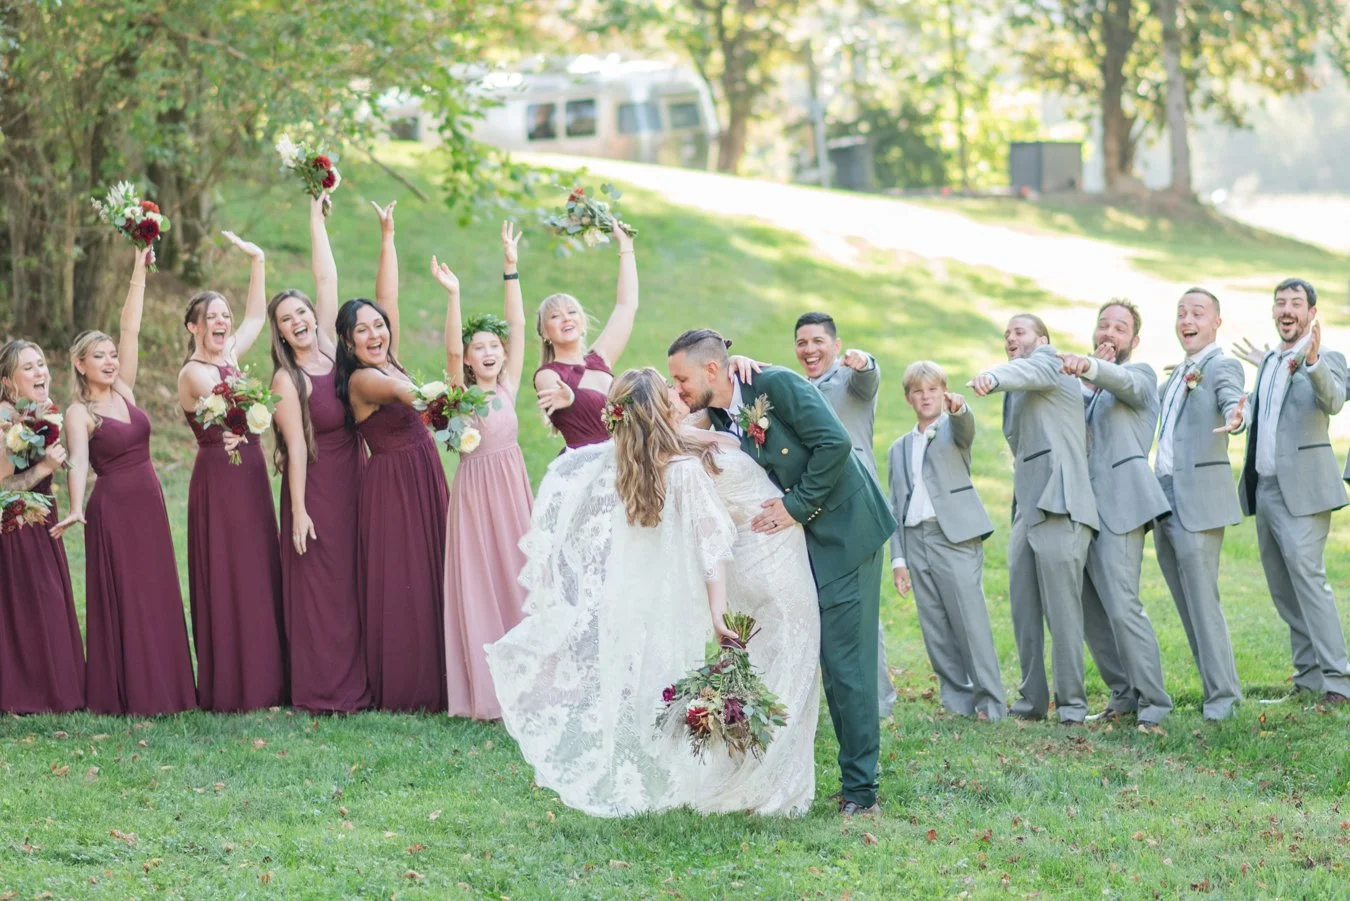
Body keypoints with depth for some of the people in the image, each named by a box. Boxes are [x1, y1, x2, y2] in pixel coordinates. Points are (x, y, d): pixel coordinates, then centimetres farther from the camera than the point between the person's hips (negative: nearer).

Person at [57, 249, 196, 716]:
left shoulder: (124, 391, 7)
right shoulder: (79, 413, -9)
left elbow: (131, 331, 4)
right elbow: (78, 460, -25)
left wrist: (139, 275, -2)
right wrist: (76, 507, -42)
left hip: (149, 502, 6)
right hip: (113, 506, -6)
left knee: (158, 598, 7)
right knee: (121, 600, -4)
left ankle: (160, 689, 12)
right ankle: (124, 694, 1)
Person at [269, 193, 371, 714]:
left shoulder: (331, 349, 4)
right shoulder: (287, 379, -10)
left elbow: (327, 280, 5)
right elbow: (297, 446, -13)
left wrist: (316, 218, 6)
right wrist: (298, 510, -15)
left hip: (353, 480, 6)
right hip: (316, 487, -6)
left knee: (355, 584, 8)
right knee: (322, 584, -3)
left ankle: (356, 683, 13)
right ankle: (322, 690, 0)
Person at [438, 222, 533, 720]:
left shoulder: (508, 388, 6)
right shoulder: (460, 394, -4)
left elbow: (518, 328, 2)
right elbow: (451, 349, -19)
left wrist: (511, 269, -2)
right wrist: (452, 294, -30)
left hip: (513, 490, 4)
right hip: (475, 491, -4)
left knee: (517, 580, 6)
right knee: (479, 588, -2)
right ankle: (486, 692, 0)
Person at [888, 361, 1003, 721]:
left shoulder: (953, 428, 8)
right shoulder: (899, 448, 20)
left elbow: (966, 428, -19)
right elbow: (897, 506, 18)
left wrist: (958, 408, -43)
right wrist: (898, 558, 8)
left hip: (955, 536, -5)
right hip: (915, 540, 5)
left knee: (971, 623, -9)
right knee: (935, 630, 2)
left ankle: (990, 702, -6)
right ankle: (958, 701, 7)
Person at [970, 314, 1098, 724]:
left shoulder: (1048, 360, 0)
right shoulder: (1018, 395, 27)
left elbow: (1030, 372, -24)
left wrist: (993, 377, -44)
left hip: (1059, 505, -9)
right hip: (1027, 506, 9)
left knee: (1062, 607, -11)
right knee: (1023, 609, 6)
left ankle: (1071, 703, -9)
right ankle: (1032, 699, 11)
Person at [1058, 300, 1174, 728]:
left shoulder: (1139, 374, 4)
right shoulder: (1086, 385, 24)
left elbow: (1126, 384, -21)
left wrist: (1092, 367, -43)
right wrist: (1087, 375, -5)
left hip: (1118, 505, -7)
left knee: (1122, 605, -16)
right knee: (1089, 609, 7)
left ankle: (1153, 703, -12)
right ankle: (1124, 693, 17)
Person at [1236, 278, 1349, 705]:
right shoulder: (1268, 362, 18)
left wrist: (1313, 362, -42)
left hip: (1301, 489, -8)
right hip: (1264, 489, 8)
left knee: (1307, 575, -17)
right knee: (1282, 588, 9)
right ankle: (1308, 674, 16)